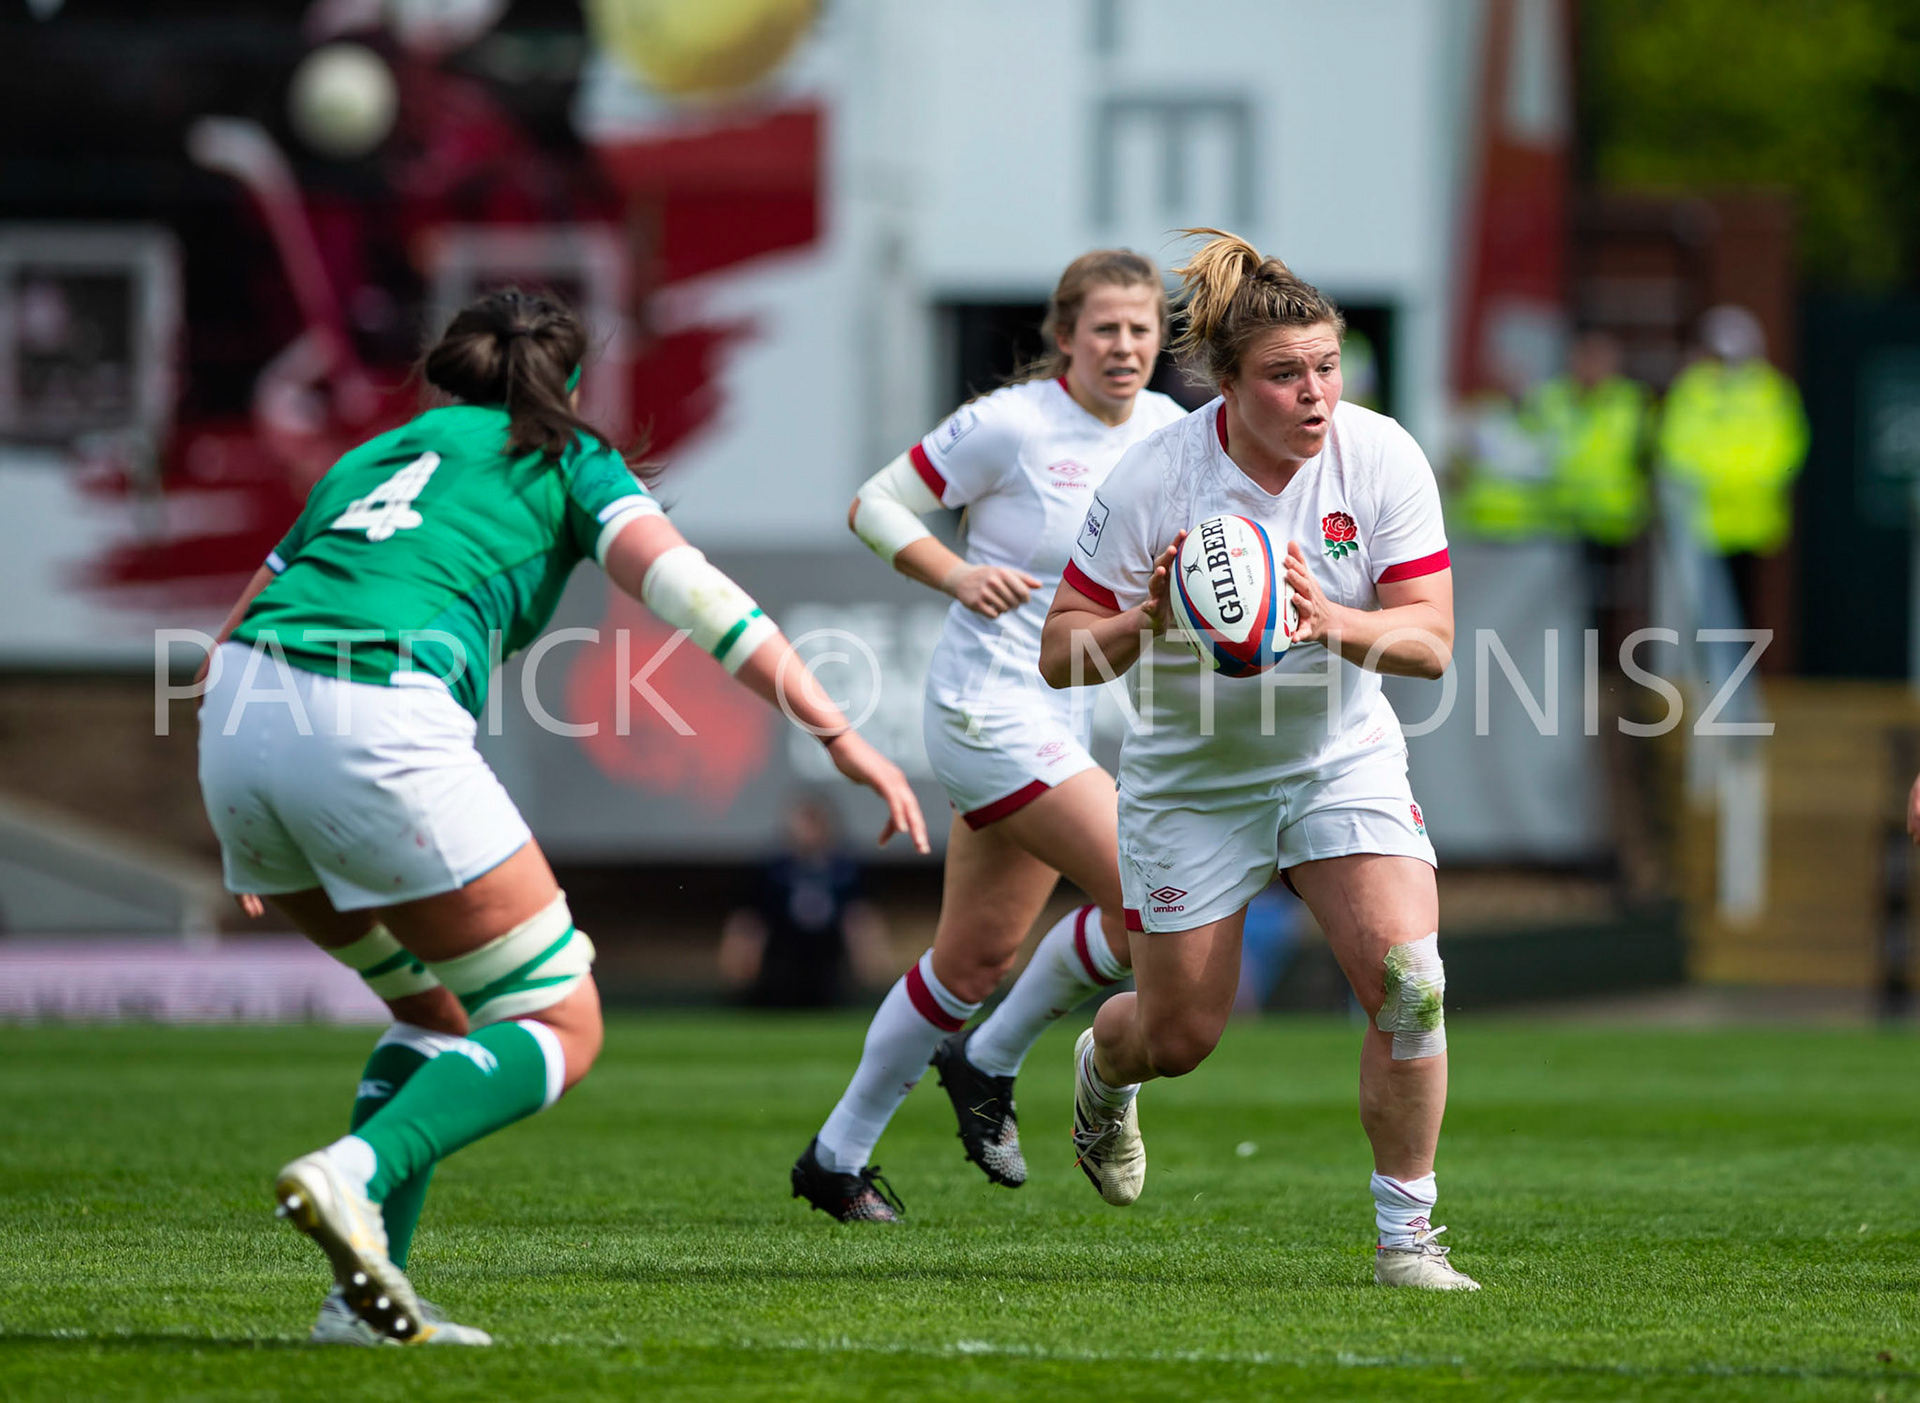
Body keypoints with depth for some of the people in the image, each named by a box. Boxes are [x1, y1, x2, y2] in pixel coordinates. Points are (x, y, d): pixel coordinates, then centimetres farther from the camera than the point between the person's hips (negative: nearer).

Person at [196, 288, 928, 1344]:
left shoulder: (370, 456, 33)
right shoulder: (561, 459, 19)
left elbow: (229, 645, 32)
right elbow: (680, 583, 2)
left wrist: (244, 833, 40)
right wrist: (837, 734, -3)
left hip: (236, 727, 6)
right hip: (379, 729, -6)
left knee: (437, 1011, 24)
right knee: (560, 1029, 3)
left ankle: (365, 1294, 11)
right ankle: (352, 1176, -21)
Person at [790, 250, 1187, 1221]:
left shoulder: (1164, 429, 6)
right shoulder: (1011, 424, -13)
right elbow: (874, 505, -5)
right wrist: (955, 573, -20)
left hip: (1065, 720, 8)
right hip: (991, 709, -8)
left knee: (977, 958, 13)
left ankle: (838, 1157, 25)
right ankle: (989, 1063, 5)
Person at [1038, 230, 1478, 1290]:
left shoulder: (1381, 457, -16)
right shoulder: (1153, 479, -21)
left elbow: (1431, 641, -16)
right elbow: (1059, 655, -15)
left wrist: (1330, 622, -36)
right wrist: (1145, 623, -36)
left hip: (1341, 756, 1)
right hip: (1191, 776, -1)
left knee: (1409, 982, -20)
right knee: (1179, 1034, 7)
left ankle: (1407, 1233, -6)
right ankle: (1101, 1069, 46)